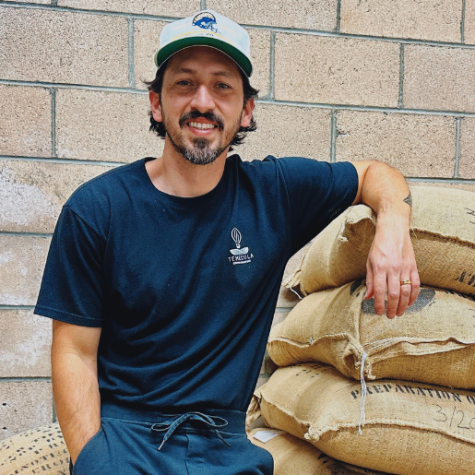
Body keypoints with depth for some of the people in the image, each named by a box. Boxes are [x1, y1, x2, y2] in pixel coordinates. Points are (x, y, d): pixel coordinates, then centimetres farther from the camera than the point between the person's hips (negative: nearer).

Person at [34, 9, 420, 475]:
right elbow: (74, 353, -4)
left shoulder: (273, 191, 1)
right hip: (121, 433, -3)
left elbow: (374, 174, 15)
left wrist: (393, 228, -6)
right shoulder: (95, 208, -6)